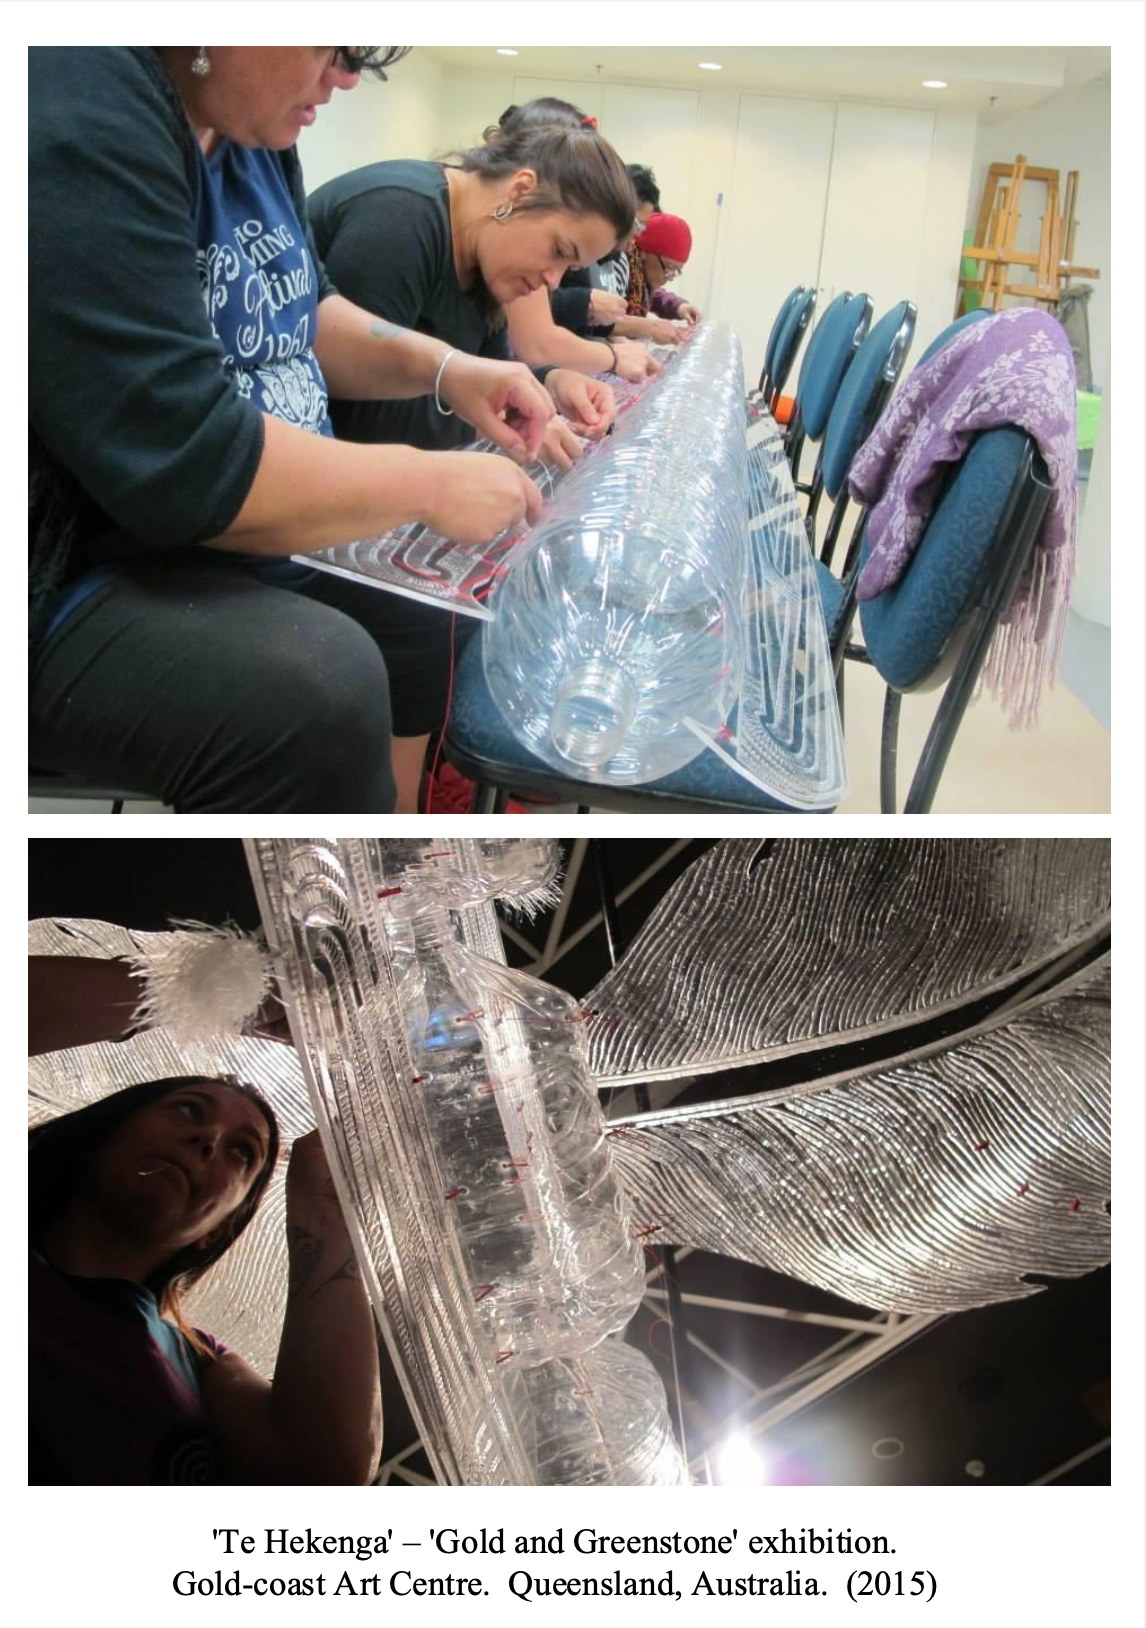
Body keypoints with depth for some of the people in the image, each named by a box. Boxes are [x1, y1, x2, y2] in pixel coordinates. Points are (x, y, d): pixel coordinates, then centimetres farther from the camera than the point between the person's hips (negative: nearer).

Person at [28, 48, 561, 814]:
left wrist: (442, 368, 3)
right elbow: (187, 468, -29)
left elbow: (305, 314, 20)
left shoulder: (248, 120, 5)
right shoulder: (75, 126, -24)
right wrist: (429, 485, -19)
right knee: (322, 682, -32)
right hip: (71, 581, -10)